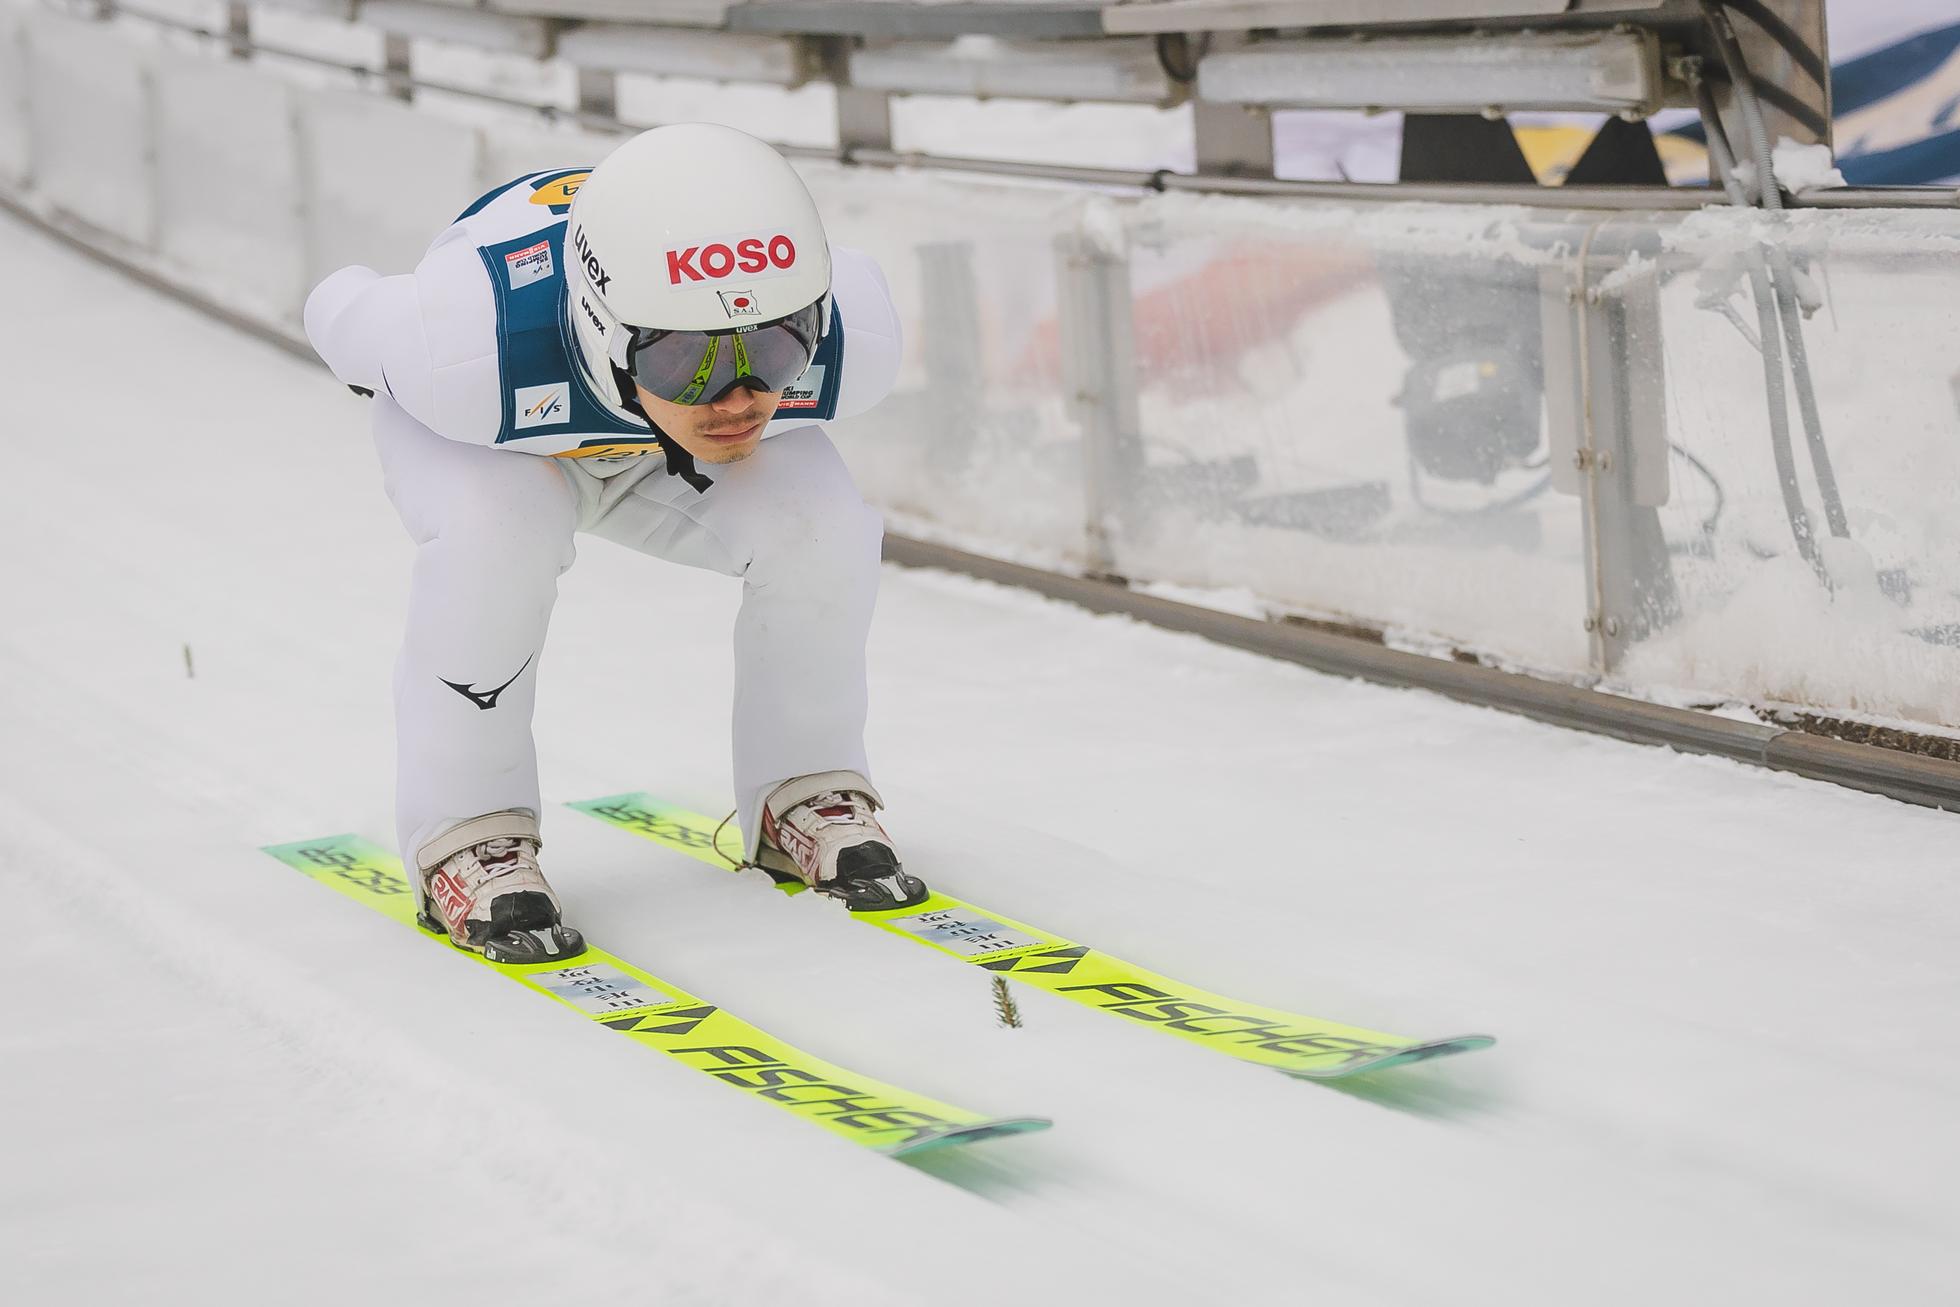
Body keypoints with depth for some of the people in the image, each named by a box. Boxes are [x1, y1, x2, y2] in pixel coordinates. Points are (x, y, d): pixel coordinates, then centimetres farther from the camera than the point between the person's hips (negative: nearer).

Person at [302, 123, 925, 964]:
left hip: (661, 442, 3)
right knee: (495, 534, -35)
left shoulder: (853, 342, -36)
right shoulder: (470, 352, -45)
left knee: (823, 531, -23)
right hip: (499, 434, -2)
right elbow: (340, 313, -23)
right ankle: (465, 833, -15)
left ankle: (806, 796, 2)